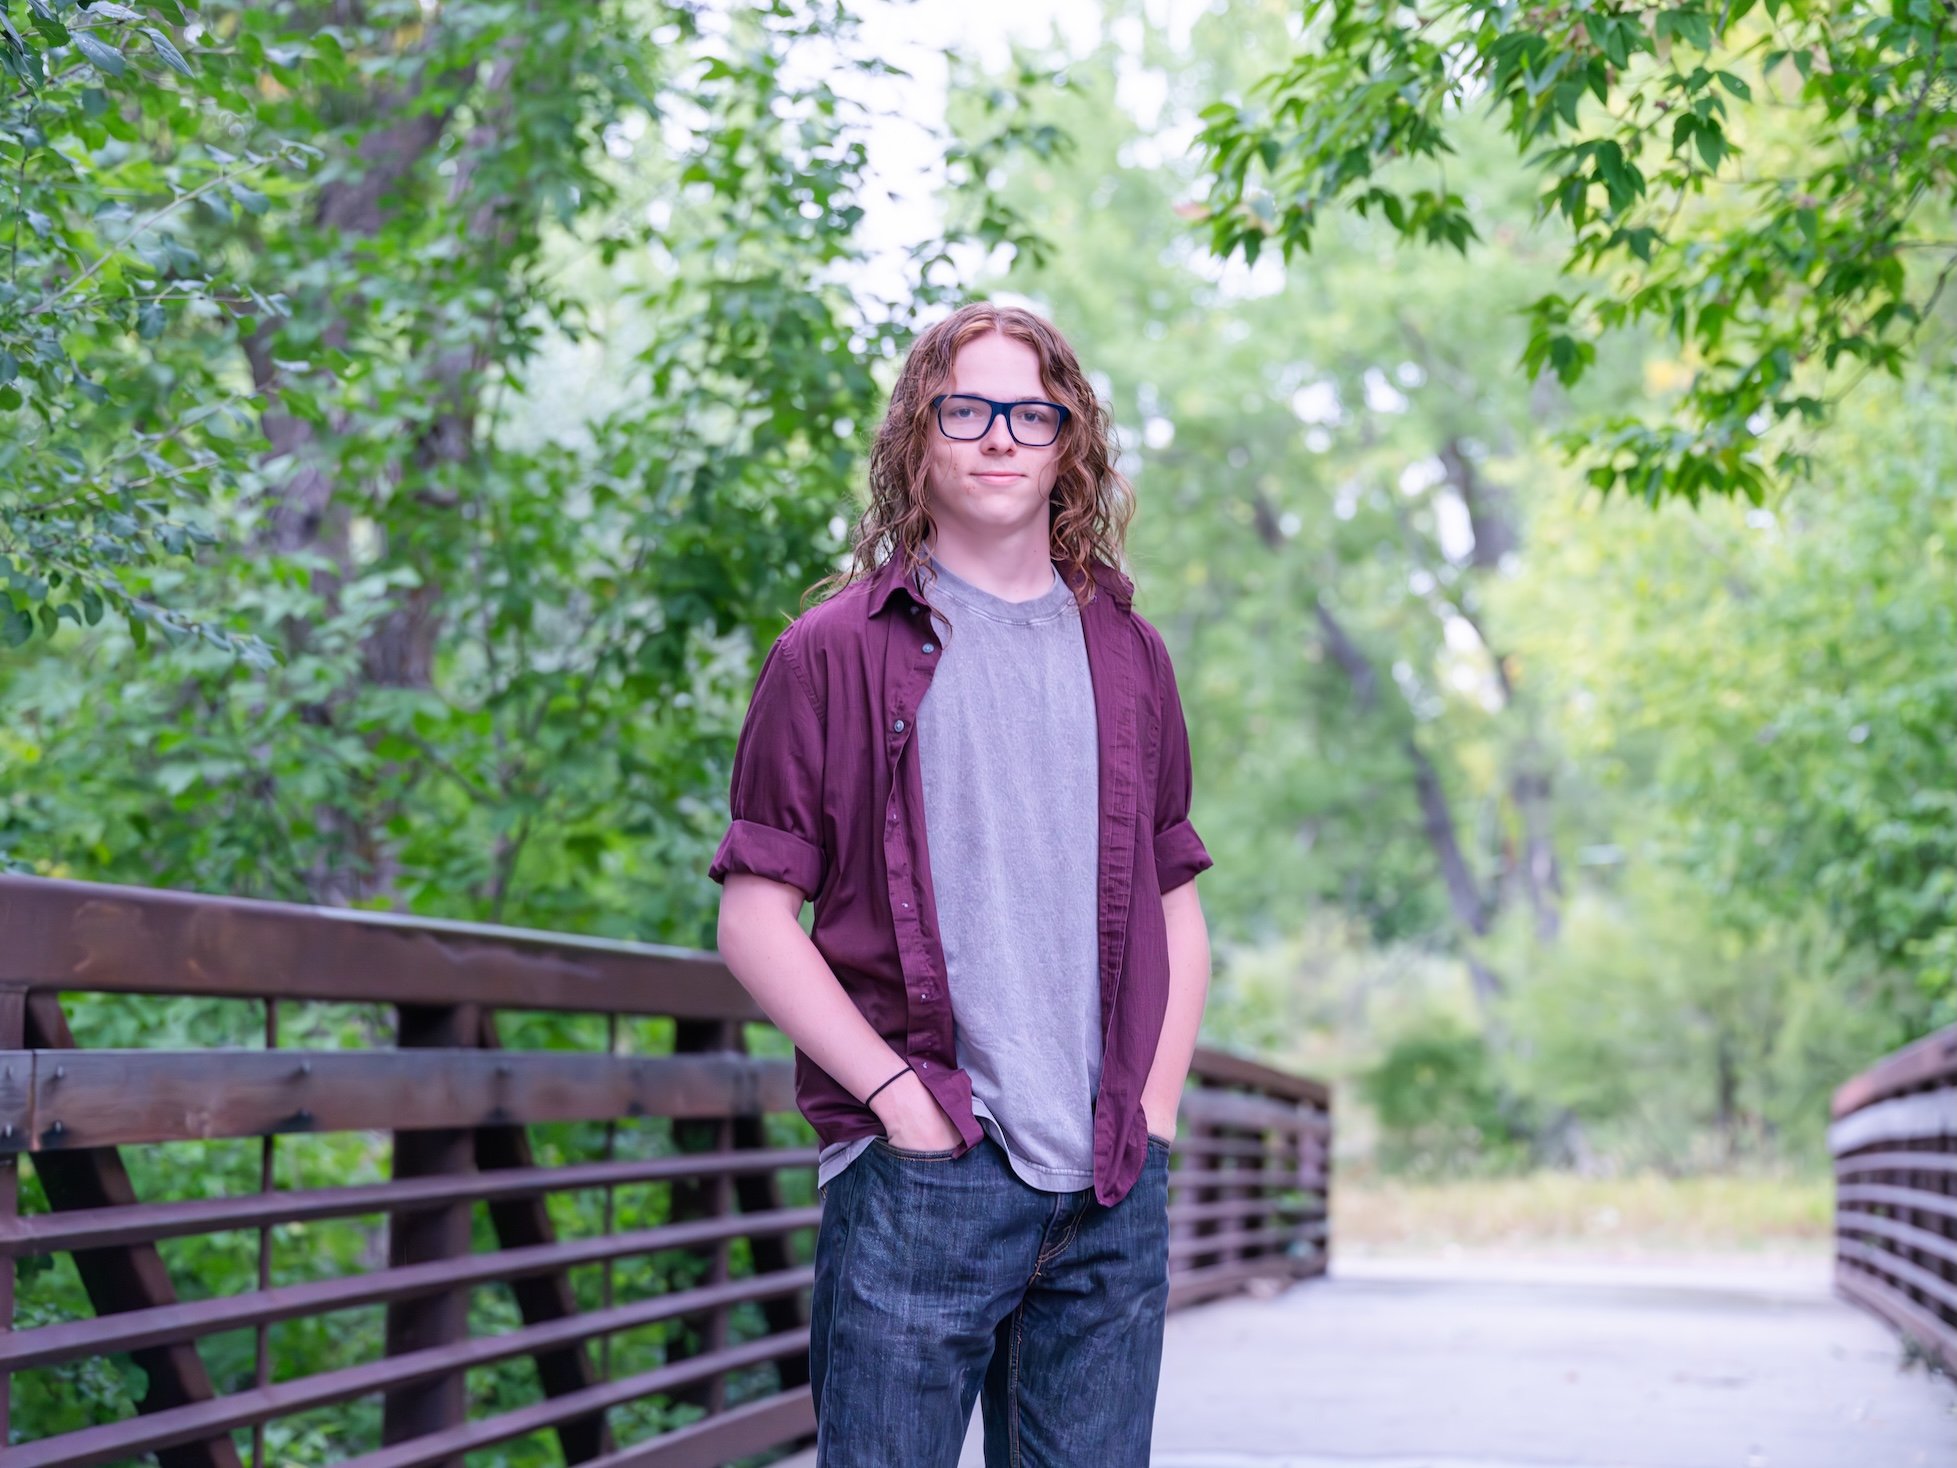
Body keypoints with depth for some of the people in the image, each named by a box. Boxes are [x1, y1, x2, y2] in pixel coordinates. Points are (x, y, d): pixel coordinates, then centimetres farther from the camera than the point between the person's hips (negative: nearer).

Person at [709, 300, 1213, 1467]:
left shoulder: (1128, 656, 15)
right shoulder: (839, 651, 2)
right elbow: (756, 920, -1)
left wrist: (1153, 1114, 6)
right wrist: (897, 1094, -10)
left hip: (1112, 1195, 4)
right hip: (922, 1175, -4)